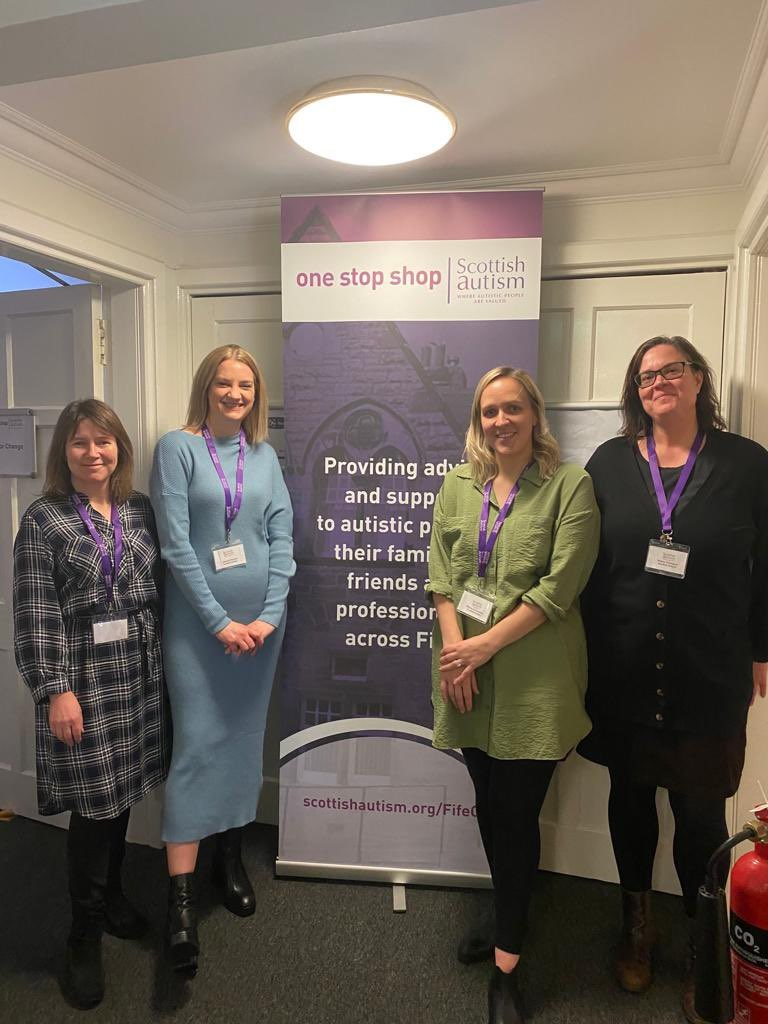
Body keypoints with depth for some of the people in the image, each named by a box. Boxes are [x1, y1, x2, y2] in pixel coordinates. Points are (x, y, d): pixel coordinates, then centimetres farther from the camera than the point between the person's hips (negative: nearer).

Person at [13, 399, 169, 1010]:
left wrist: (164, 661, 9)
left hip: (139, 676, 4)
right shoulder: (43, 520, -6)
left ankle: (112, 894, 40)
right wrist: (55, 690, -14)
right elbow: (36, 616, -10)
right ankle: (86, 936, 23)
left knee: (122, 794, 16)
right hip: (83, 680, -4)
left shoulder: (141, 510, 6)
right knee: (93, 804, 3)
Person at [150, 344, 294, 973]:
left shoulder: (265, 456, 8)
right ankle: (181, 896, 7)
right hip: (198, 621, -4)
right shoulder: (177, 448, -4)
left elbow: (282, 539, 3)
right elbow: (175, 544, -10)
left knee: (246, 739, 13)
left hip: (260, 619, 4)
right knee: (197, 745, -3)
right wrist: (219, 620, -12)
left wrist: (270, 614, -7)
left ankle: (230, 855, 32)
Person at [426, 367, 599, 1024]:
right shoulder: (458, 484, 7)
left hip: (532, 677, -4)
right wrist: (453, 647, -9)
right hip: (467, 671, 4)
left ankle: (507, 961, 23)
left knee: (517, 810, 4)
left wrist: (486, 644, -15)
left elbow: (560, 586, -13)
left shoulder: (570, 485, -6)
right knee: (489, 800, 18)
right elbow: (440, 571, 3)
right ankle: (508, 914, 42)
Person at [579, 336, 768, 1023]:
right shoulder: (610, 462, 1)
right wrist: (583, 650, 0)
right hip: (622, 675, 2)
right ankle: (637, 922, 39)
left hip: (708, 680, -1)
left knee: (700, 812, 7)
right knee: (630, 797, 16)